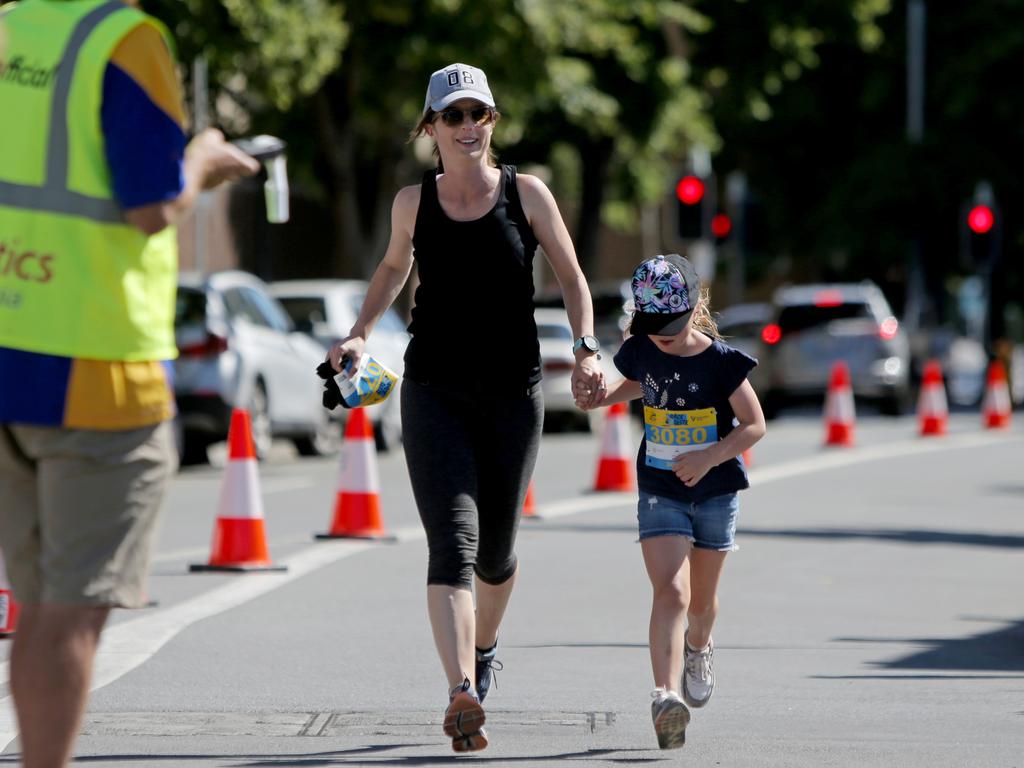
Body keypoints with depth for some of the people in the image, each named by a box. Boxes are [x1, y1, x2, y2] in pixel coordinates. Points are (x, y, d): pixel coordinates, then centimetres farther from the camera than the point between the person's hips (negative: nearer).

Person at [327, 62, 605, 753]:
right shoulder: (413, 203, 4)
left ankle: (484, 647, 42)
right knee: (453, 540, -17)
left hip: (513, 392, 1)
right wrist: (361, 333, 11)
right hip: (435, 391, 0)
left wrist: (587, 348, -9)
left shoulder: (526, 194, 0)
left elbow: (572, 276, 5)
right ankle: (464, 695, -29)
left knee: (495, 551, 10)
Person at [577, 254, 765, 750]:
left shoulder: (720, 361, -14)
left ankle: (698, 649, 52)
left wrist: (709, 457, -21)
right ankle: (665, 697, -30)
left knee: (701, 599, 17)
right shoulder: (641, 353, -4)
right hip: (660, 492, 0)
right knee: (670, 592, -18)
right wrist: (604, 395, 2)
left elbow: (754, 425, -8)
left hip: (715, 490, 0)